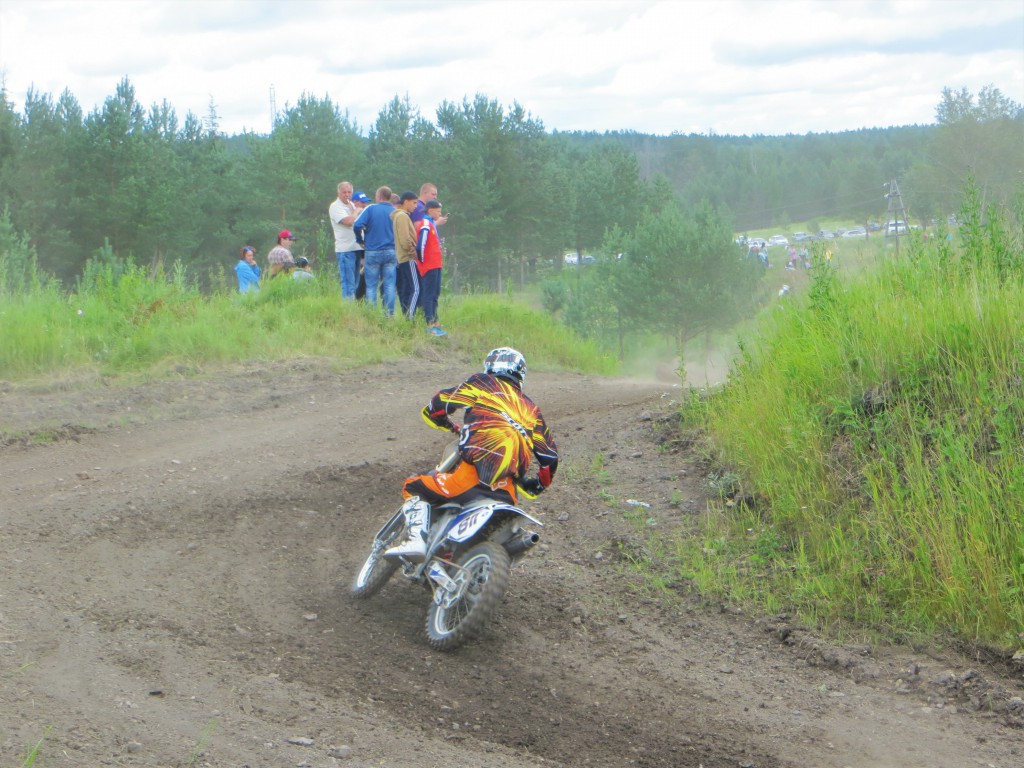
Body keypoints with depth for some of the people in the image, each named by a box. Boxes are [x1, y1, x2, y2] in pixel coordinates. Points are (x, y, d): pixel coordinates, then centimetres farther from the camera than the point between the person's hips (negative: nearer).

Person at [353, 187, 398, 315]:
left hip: (373, 252, -2)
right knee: (389, 285, 5)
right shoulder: (395, 212, 3)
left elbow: (357, 226, -15)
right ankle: (390, 314, 3)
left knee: (371, 286, 4)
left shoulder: (371, 209, -6)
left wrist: (360, 240, 1)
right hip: (391, 252, 2)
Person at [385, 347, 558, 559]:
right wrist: (538, 485, 39)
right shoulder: (530, 408, 25)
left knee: (414, 487, 10)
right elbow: (550, 456, 22)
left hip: (474, 475, -5)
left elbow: (436, 406, 8)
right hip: (506, 493, 5)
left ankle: (414, 539, -12)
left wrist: (449, 426, 29)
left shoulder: (482, 383, 13)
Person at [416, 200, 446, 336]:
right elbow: (420, 245, -22)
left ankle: (434, 322, 21)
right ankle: (430, 326, -9)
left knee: (434, 294, 14)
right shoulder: (426, 225, -15)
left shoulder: (431, 224, 16)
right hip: (429, 266, -10)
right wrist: (421, 260, -13)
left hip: (435, 265, 10)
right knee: (429, 295, -8)